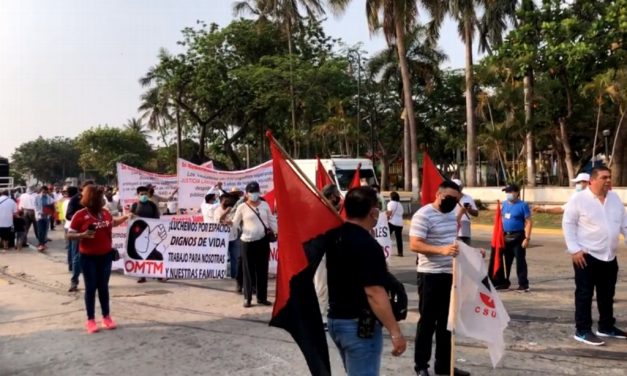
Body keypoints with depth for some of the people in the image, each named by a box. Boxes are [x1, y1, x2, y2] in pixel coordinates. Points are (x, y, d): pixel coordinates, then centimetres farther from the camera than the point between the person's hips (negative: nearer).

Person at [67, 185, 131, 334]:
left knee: (103, 287, 12)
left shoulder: (105, 212, 4)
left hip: (105, 255, 5)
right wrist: (83, 235, -26)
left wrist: (126, 217, 21)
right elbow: (70, 235, -10)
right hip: (88, 257, -4)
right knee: (91, 287, 2)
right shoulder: (80, 215, -12)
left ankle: (106, 317, 20)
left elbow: (113, 222, 27)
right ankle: (91, 320, 12)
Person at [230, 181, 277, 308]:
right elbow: (235, 223, 1)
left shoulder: (265, 204, 7)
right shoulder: (242, 207, -1)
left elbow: (272, 221, 12)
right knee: (248, 270, 2)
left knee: (262, 270, 8)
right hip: (248, 242, -3)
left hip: (263, 241, 3)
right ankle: (247, 298, 12)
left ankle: (262, 297, 18)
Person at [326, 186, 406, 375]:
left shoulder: (335, 235, 3)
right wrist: (395, 332, -24)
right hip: (360, 325, -9)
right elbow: (374, 292, -27)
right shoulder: (367, 245, -23)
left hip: (335, 319, 9)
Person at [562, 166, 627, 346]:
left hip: (609, 256, 6)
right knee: (584, 294, 0)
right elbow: (568, 224, -9)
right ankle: (582, 331, 7)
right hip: (587, 256, -6)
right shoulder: (578, 199, -10)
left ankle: (606, 327, 30)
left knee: (607, 294, 16)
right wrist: (574, 249, -14)